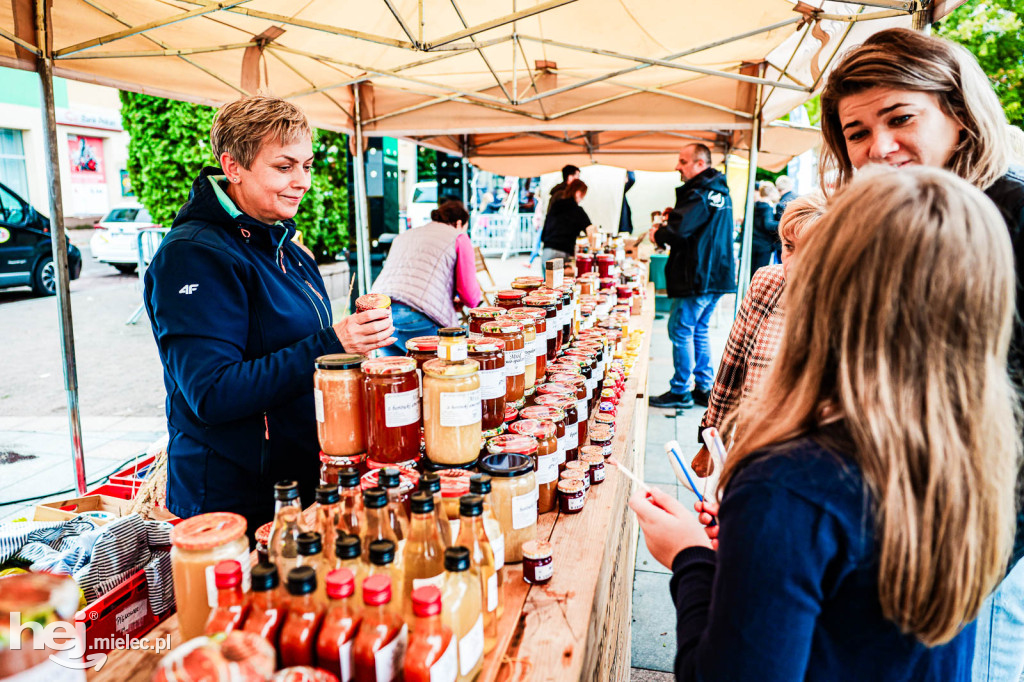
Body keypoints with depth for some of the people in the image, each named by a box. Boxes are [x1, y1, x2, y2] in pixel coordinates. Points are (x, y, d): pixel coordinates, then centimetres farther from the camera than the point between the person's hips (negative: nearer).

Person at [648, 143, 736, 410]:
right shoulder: (721, 191, 15)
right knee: (699, 331, 17)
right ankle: (704, 388, 22)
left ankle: (680, 391, 6)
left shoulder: (698, 194, -16)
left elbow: (678, 231, -25)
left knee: (681, 331, -1)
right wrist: (675, 214, 10)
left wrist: (658, 235, -5)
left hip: (696, 278, -10)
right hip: (717, 275, 10)